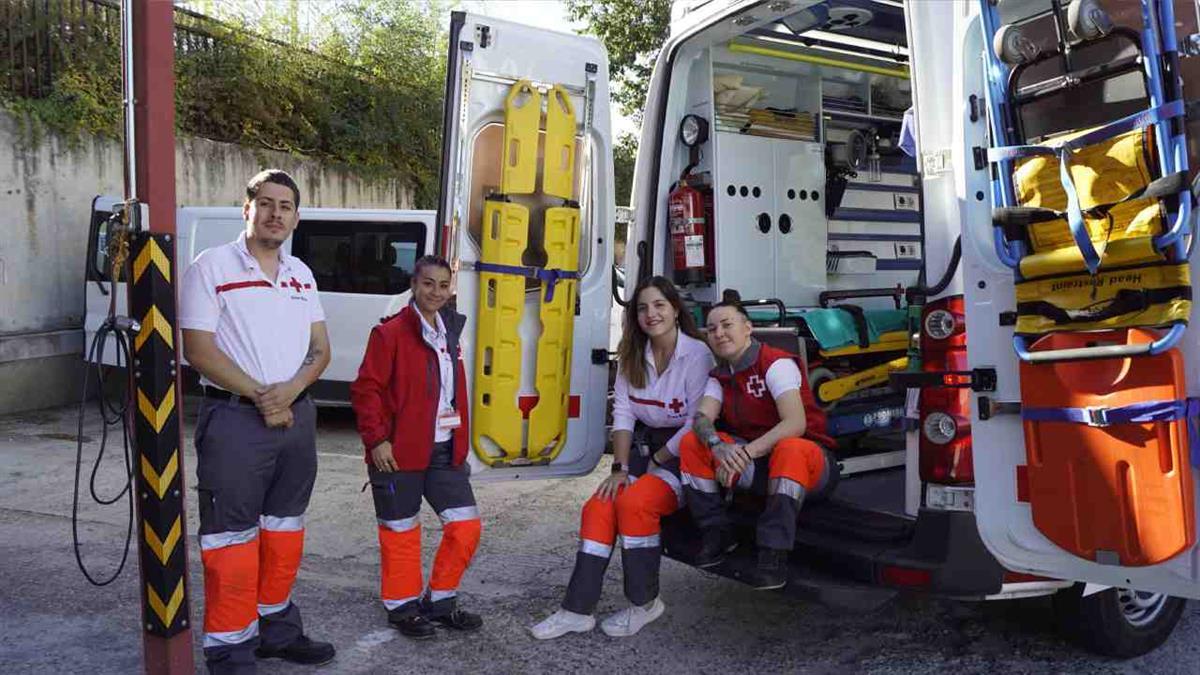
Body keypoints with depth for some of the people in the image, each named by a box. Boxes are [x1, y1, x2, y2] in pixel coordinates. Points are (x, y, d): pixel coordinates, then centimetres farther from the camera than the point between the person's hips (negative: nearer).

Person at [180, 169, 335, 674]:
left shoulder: (301, 275, 12)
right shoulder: (212, 267, -6)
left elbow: (320, 349, 9)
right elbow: (198, 349, -12)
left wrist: (290, 390, -11)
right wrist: (260, 395, -15)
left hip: (296, 416, 6)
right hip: (235, 418, -6)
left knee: (284, 531, 15)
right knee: (232, 537, -1)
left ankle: (277, 629, 30)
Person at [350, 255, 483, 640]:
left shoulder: (449, 334, 12)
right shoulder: (391, 333, -9)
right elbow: (365, 389, -12)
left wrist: (461, 444, 18)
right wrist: (377, 439, -16)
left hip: (443, 451, 7)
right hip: (398, 453, -6)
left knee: (466, 525, 5)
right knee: (401, 531, 6)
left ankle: (439, 602, 22)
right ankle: (403, 607, 25)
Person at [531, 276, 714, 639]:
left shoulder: (697, 355, -14)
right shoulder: (633, 356, 7)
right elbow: (623, 412, 2)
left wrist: (656, 463, -12)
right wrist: (620, 468, -7)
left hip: (683, 454, -6)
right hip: (643, 445, 6)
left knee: (634, 503, -28)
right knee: (598, 507, -13)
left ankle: (643, 603, -8)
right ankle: (577, 610, -7)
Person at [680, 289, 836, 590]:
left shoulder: (776, 363, -15)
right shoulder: (720, 375, 7)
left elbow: (796, 424, -28)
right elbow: (701, 418, -9)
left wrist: (746, 452, -35)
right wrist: (718, 445, -33)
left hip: (805, 456, -6)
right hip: (755, 463, 6)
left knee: (790, 450, -41)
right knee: (691, 443, -11)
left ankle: (774, 553, -33)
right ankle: (715, 535, -5)